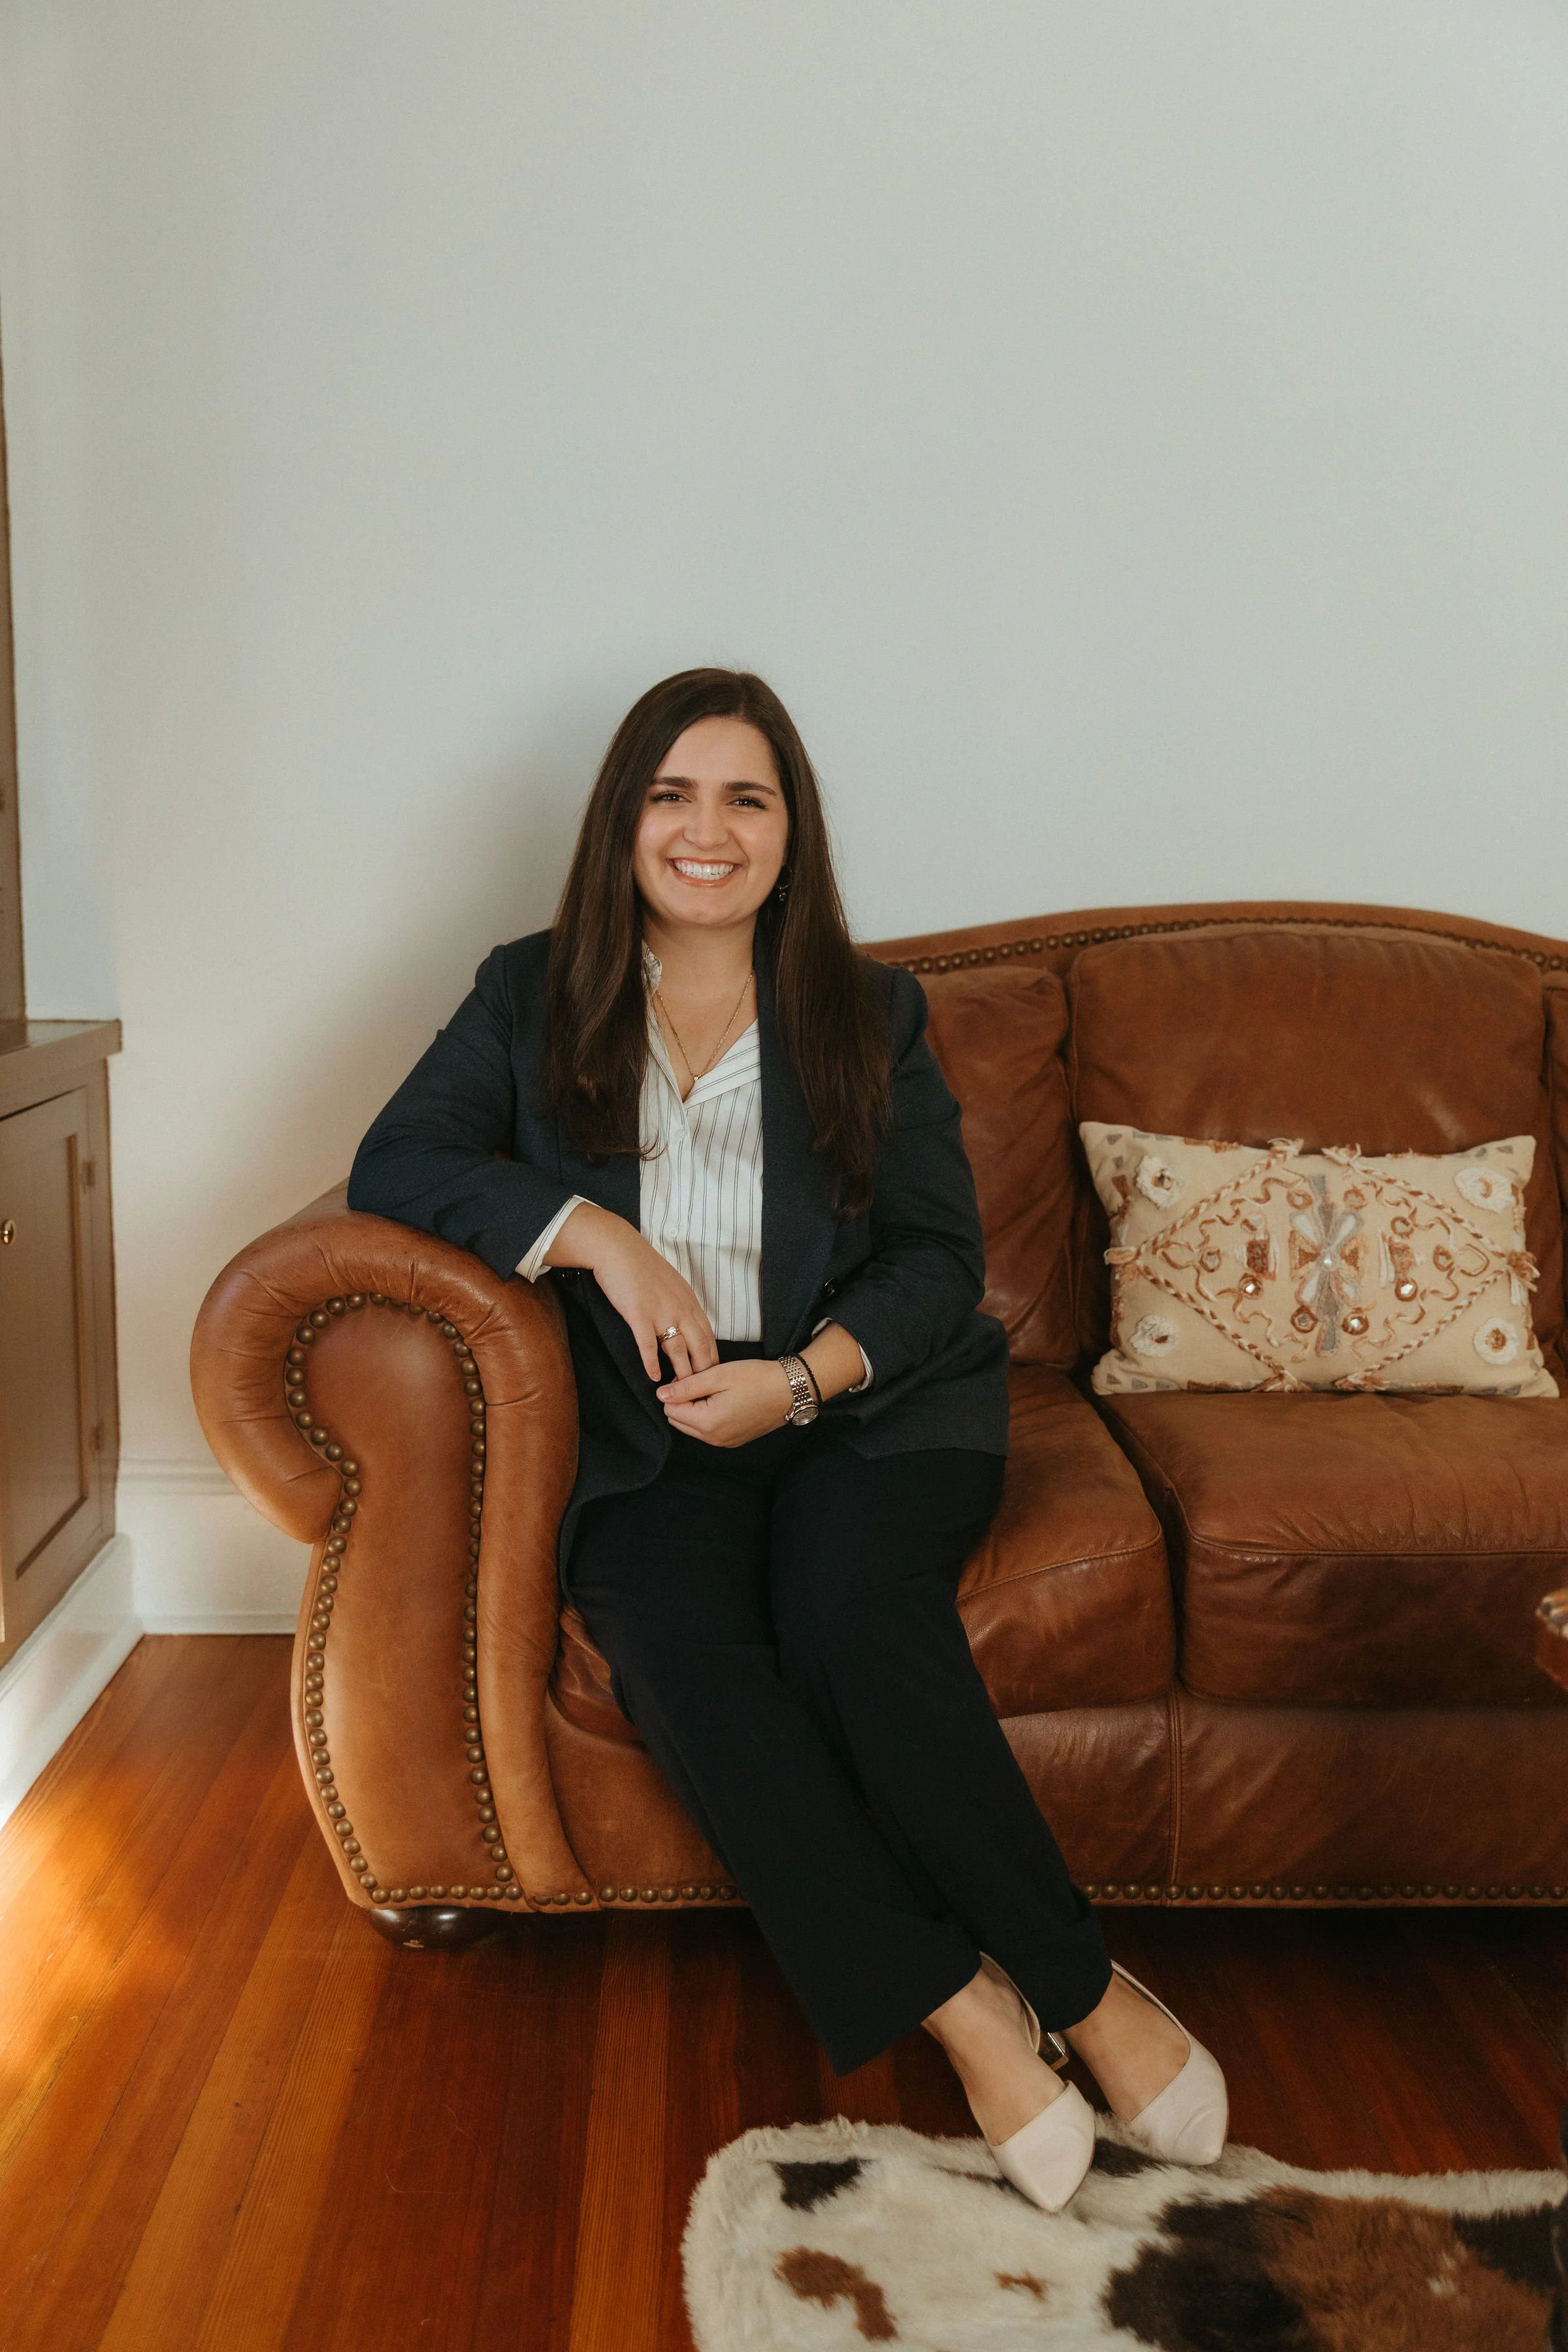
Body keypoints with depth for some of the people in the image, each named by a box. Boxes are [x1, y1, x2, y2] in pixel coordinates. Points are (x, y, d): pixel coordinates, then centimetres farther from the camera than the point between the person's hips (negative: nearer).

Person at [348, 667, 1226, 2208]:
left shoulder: (873, 1015, 10)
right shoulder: (533, 997, 10)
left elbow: (940, 1257, 3)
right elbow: (392, 1166, -3)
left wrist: (804, 1377, -15)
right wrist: (600, 1233, -17)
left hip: (867, 1402, 0)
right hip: (651, 1429, 1)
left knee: (845, 1600, -31)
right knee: (676, 1644, -29)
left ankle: (1073, 1984, -19)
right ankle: (960, 2004, -22)